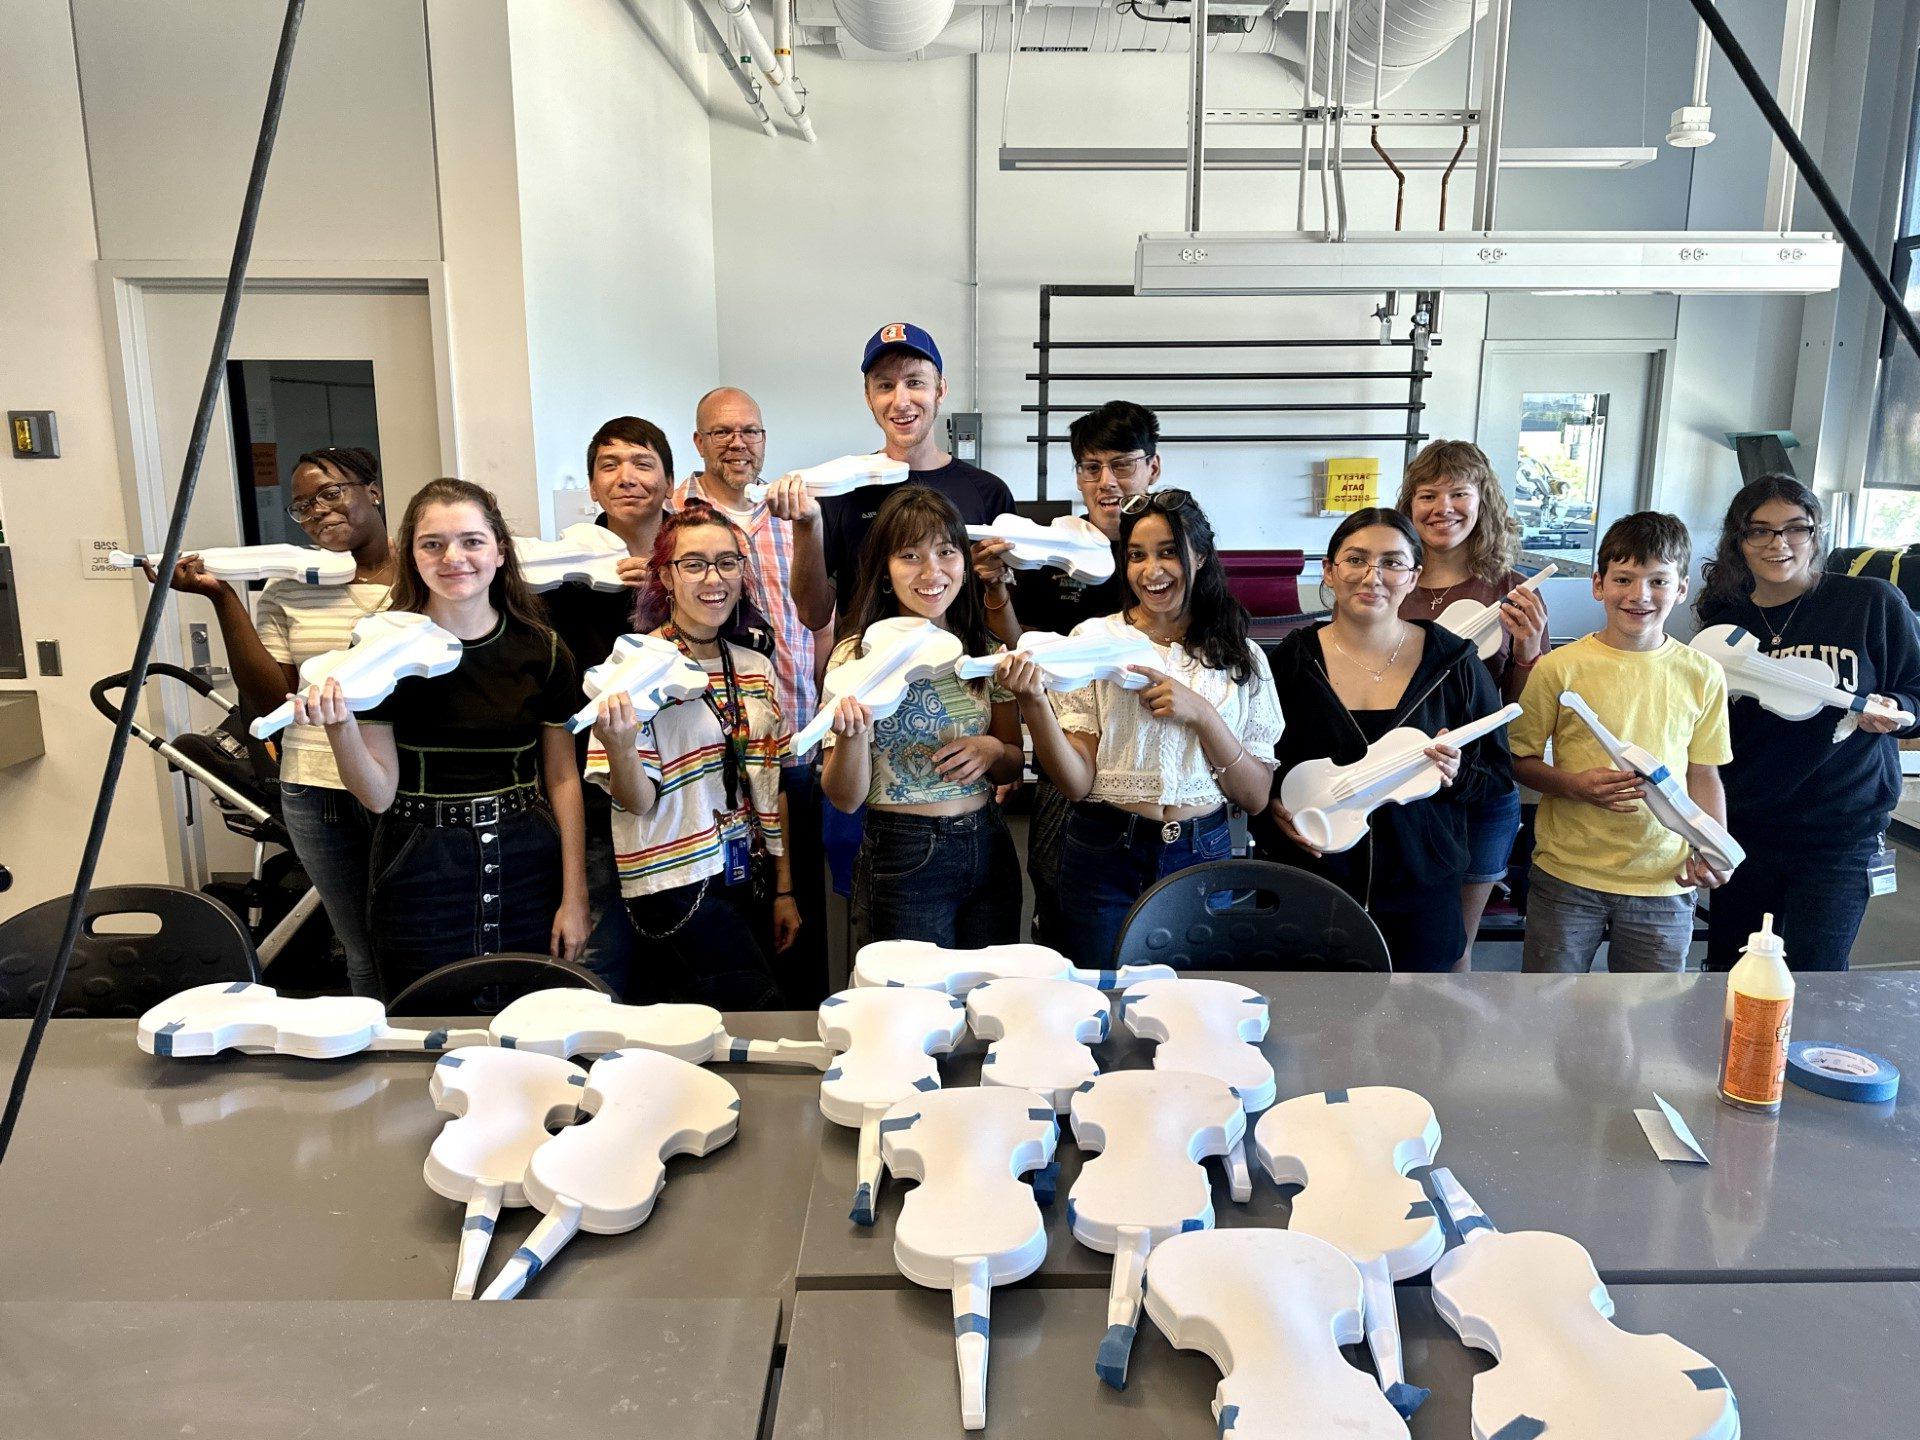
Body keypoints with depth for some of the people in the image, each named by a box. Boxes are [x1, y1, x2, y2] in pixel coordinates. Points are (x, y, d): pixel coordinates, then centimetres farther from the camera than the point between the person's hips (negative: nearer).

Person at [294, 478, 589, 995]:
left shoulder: (541, 650, 0)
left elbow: (563, 778, 3)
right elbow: (378, 794, -5)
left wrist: (575, 897, 0)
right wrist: (339, 725, -24)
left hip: (527, 872, 1)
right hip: (421, 875, -1)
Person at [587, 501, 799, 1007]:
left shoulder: (756, 668, 8)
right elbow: (637, 803, -12)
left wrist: (784, 890, 12)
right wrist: (620, 748, -32)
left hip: (749, 880, 6)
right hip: (678, 885, -6)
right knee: (762, 1014, -8)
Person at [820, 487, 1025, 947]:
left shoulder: (986, 647, 3)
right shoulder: (858, 655, -10)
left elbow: (1014, 765, 12)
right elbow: (846, 799, -10)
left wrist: (993, 750, -11)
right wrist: (852, 733, -29)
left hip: (990, 849, 5)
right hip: (904, 861, -4)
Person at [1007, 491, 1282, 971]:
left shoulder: (1241, 658, 3)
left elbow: (1256, 797, -1)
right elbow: (1077, 783, -9)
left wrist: (1201, 714, -14)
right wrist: (1032, 700, -24)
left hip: (1203, 857, 2)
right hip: (1106, 859, -1)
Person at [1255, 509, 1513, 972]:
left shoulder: (1454, 662, -1)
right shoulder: (1293, 659, -2)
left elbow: (1499, 772, 4)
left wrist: (1456, 775, -16)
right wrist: (1271, 809, -13)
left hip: (1421, 892, 1)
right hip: (1308, 888, 0)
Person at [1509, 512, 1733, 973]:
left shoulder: (1702, 675, 2)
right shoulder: (1560, 667, -7)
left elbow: (1704, 774, 8)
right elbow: (1519, 759, -2)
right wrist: (1577, 785, -19)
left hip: (1664, 881, 2)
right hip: (1567, 875, -2)